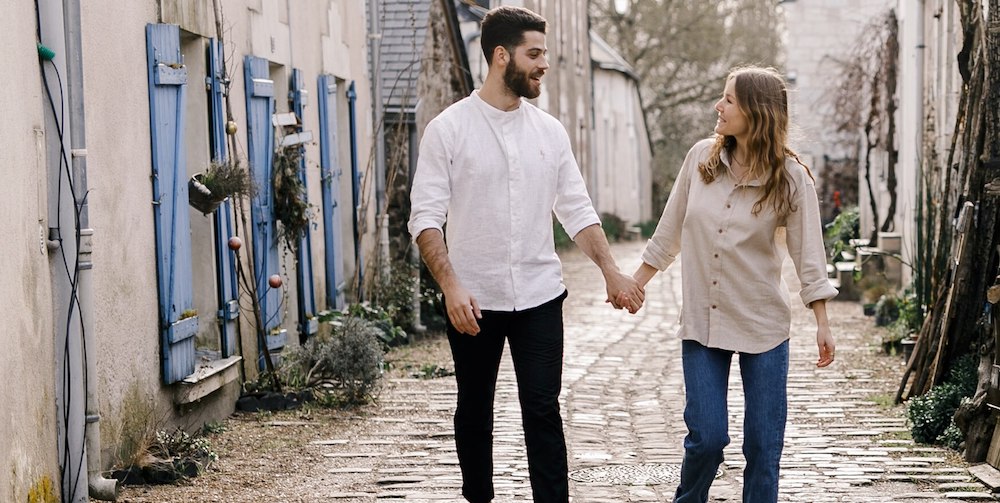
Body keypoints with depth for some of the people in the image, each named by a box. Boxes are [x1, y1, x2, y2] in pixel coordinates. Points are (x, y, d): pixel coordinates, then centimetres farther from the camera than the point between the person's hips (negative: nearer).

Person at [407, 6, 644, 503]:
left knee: (543, 412, -2)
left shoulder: (550, 131, 5)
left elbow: (577, 211, 9)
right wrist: (450, 285, -22)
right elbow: (426, 217, -10)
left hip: (539, 297, 2)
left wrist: (611, 271, -3)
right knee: (474, 412, 12)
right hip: (473, 299, -2)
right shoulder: (449, 128, -6)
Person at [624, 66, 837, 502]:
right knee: (707, 436, -2)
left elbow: (808, 255, -5)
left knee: (763, 442, 3)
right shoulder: (701, 157, -1)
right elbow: (669, 232, 9)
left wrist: (822, 324, -8)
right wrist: (635, 284, 14)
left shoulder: (790, 177, -8)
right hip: (702, 321, 1)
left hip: (763, 324, -1)